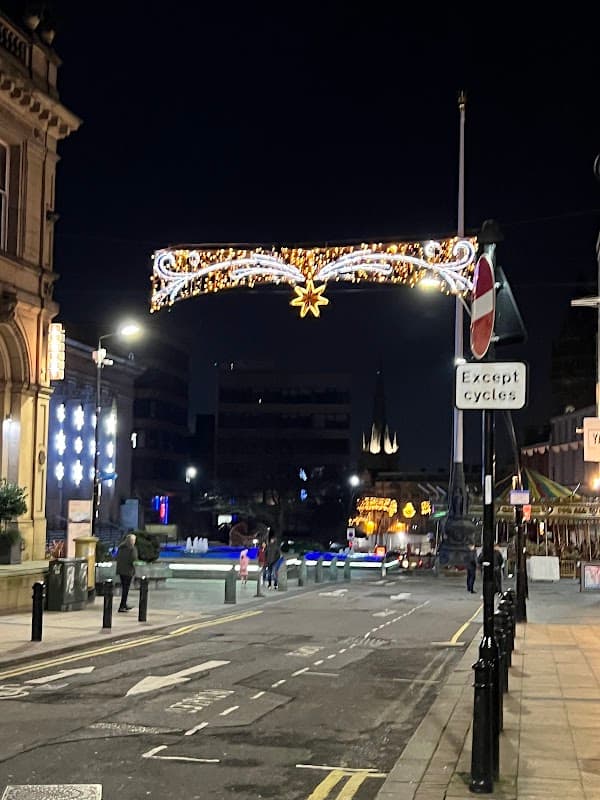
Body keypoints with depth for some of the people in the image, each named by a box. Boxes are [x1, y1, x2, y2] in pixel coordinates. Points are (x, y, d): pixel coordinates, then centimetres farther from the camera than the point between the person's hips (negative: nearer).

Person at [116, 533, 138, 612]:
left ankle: (124, 605, 28)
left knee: (124, 588, 19)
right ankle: (121, 607, -4)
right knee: (126, 588, -1)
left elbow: (117, 557, 9)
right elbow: (134, 558, -21)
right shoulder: (132, 548, -11)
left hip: (120, 569, 7)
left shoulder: (121, 547, 9)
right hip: (128, 570, -7)